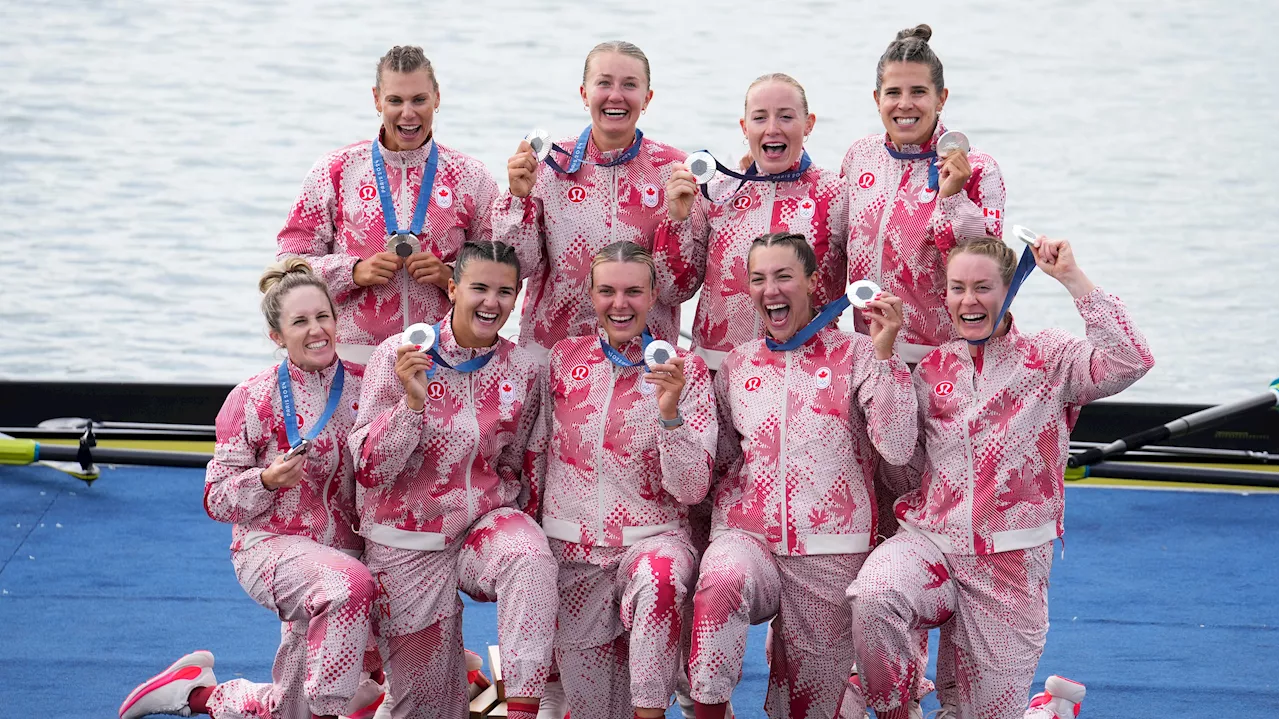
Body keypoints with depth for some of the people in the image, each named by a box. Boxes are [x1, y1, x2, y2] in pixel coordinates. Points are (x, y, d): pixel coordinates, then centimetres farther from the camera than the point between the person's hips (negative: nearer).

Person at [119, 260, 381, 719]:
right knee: (350, 585, -38)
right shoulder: (253, 399, -9)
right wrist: (268, 480, -25)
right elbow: (217, 500, -7)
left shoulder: (363, 386, 2)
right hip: (272, 544, -5)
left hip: (347, 550, 5)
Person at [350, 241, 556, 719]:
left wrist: (501, 516, -2)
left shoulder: (522, 370, -2)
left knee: (530, 558, -35)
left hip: (482, 524, 2)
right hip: (407, 544, -2)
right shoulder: (398, 356, -10)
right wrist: (411, 400, -26)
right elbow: (369, 470, -14)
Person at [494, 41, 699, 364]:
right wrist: (519, 197, -10)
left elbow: (677, 289, -1)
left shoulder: (674, 169, 0)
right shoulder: (551, 164, 2)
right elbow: (521, 265, 2)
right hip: (550, 348, 1)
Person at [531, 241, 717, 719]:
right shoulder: (564, 358, 5)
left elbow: (692, 490, -9)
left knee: (660, 576, -38)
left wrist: (669, 412, -23)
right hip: (571, 548, 3)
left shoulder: (686, 371, -3)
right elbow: (538, 453, 15)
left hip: (652, 538, -3)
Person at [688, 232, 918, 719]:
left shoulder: (854, 356, 2)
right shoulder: (737, 366, 13)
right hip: (746, 537, 1)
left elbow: (898, 449, -10)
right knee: (721, 583, -35)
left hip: (829, 555, -1)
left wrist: (884, 352, -15)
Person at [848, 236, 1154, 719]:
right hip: (931, 543, 2)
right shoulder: (930, 370, 9)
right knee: (872, 597, -34)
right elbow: (904, 466, 3)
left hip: (1011, 565, -2)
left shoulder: (1049, 358, 1)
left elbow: (1129, 362, -17)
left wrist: (1072, 278, -16)